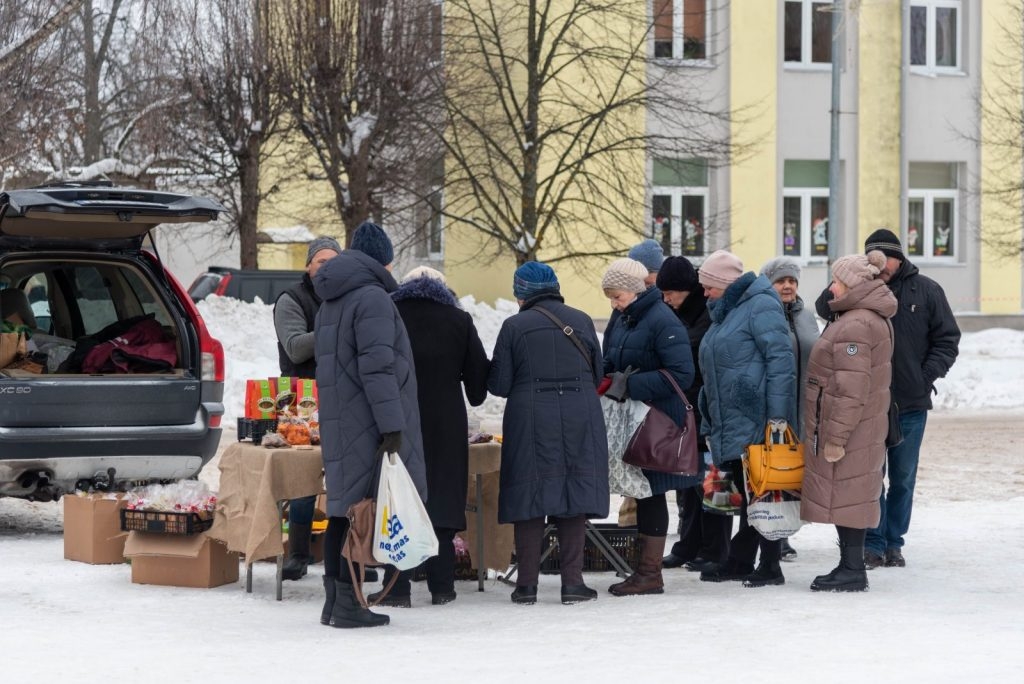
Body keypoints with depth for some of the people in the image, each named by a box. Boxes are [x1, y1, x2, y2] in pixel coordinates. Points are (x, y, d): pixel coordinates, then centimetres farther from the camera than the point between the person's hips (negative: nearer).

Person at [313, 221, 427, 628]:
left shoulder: (331, 303, 19)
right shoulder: (373, 297, -12)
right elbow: (377, 366, -19)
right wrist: (391, 424, -21)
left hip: (338, 420, 9)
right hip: (367, 422, -9)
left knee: (342, 507, 11)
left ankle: (334, 601, 14)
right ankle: (348, 603, -9)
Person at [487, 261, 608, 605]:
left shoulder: (514, 326, -3)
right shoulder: (581, 321, 5)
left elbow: (499, 384, -3)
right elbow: (598, 373, 10)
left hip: (530, 420, -2)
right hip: (580, 418, 2)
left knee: (530, 497, 4)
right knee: (574, 493, 6)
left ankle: (527, 583, 4)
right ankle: (572, 582, 4)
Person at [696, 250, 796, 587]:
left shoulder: (760, 306, -9)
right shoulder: (723, 313, 21)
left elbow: (780, 359, -17)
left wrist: (778, 414, -22)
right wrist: (709, 427, 25)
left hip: (756, 423, -9)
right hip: (729, 426, 9)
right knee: (744, 493, 12)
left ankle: (770, 566, 0)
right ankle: (739, 561, 17)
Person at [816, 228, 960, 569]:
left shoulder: (925, 291, 1)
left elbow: (947, 339, 5)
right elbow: (824, 307, -15)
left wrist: (928, 375, -7)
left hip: (911, 403, 1)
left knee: (903, 478, 10)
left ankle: (894, 542, 21)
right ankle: (873, 544, 8)